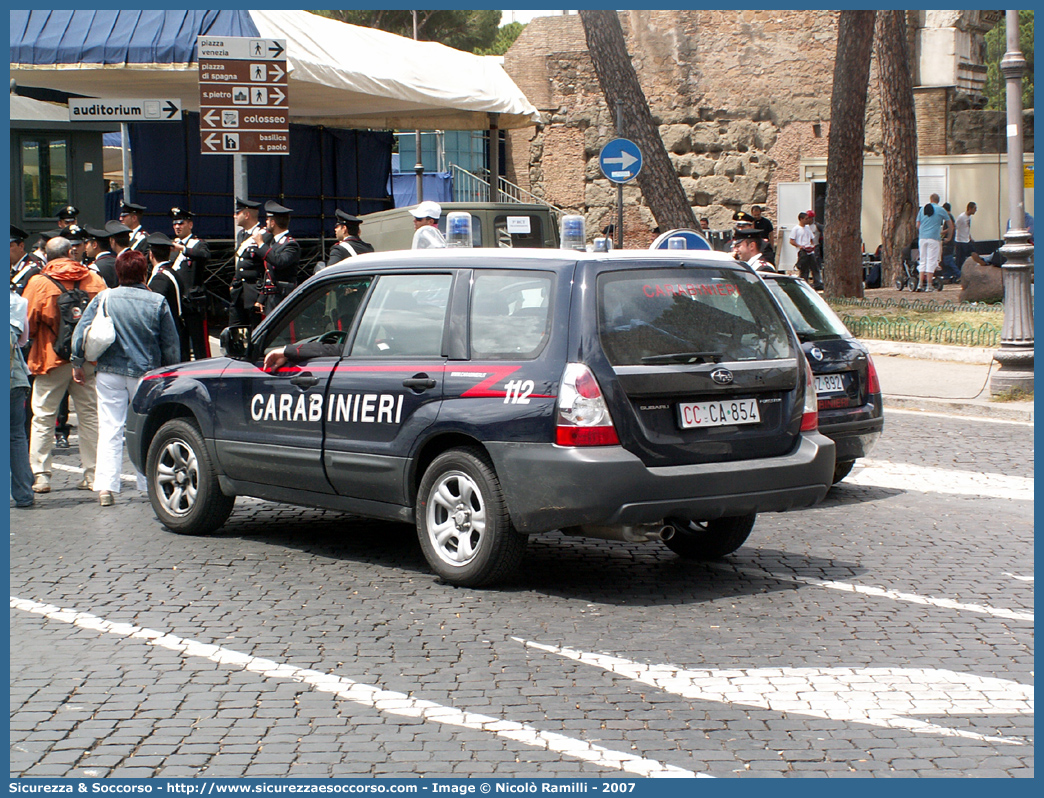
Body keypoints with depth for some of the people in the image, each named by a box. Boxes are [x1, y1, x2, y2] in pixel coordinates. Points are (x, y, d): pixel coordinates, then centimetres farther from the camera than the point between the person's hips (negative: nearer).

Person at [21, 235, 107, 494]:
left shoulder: (39, 283, -7)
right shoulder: (93, 279, 2)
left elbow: (27, 324, -4)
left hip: (52, 358, -3)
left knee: (43, 417, 3)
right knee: (89, 414, 10)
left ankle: (40, 475, 0)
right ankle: (93, 473, 9)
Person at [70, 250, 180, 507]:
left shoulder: (103, 298, -1)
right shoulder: (157, 302, -3)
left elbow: (81, 333, -2)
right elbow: (171, 345, 1)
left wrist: (78, 364, 8)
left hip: (110, 373, 0)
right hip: (146, 373, 0)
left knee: (110, 428, 2)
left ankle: (106, 486, -6)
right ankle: (149, 484, 14)